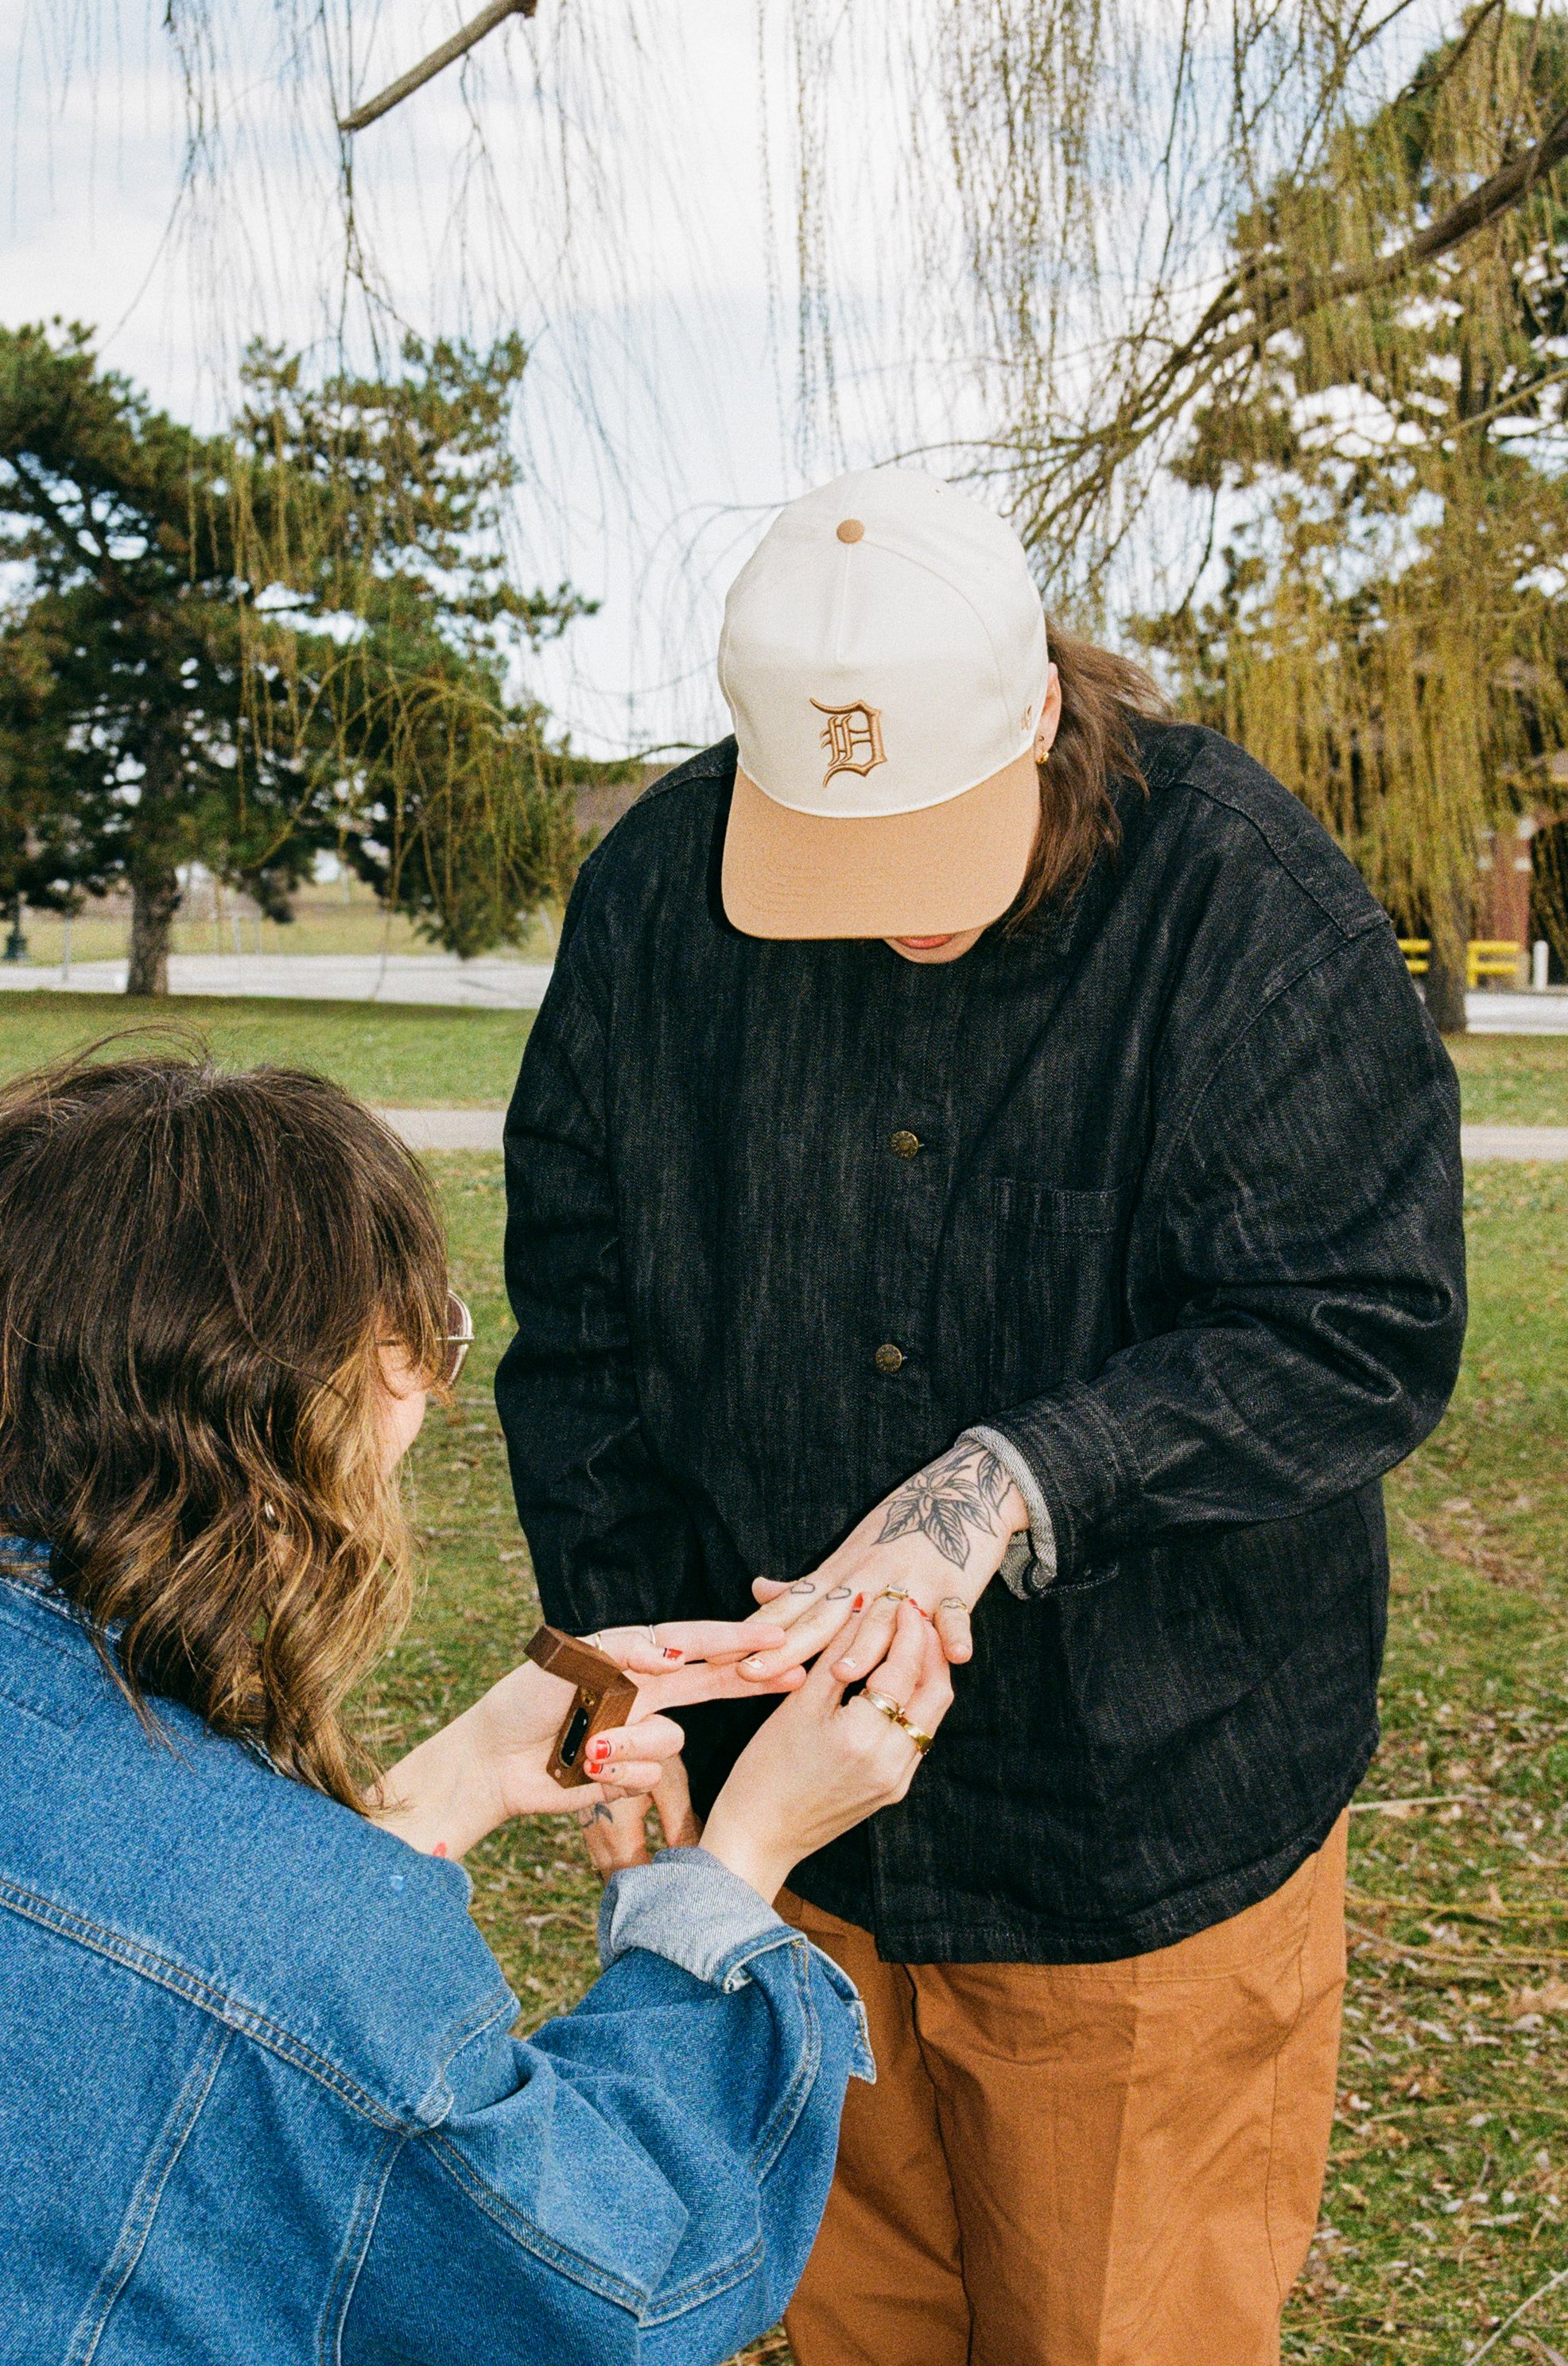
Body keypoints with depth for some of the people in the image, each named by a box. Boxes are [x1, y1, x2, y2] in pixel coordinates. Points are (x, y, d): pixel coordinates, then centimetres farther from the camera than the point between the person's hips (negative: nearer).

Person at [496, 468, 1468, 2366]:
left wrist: (1014, 1484, -30)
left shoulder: (1243, 899, -17)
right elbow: (577, 1317, 2)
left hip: (1152, 1819, -3)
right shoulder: (659, 888, -6)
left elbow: (1362, 1333, -18)